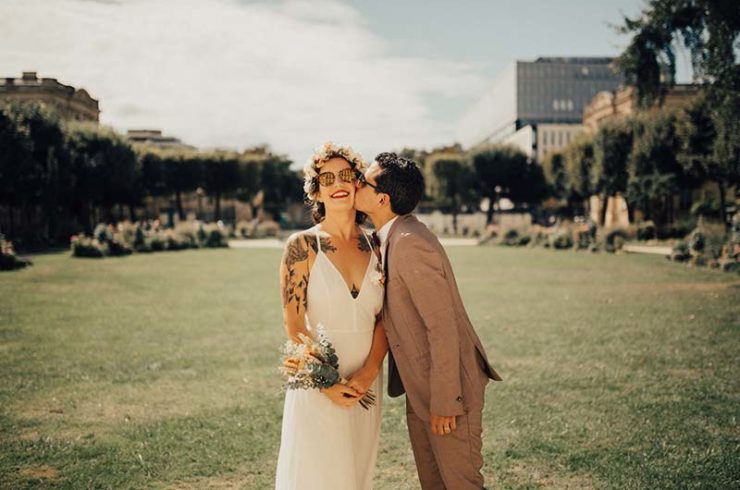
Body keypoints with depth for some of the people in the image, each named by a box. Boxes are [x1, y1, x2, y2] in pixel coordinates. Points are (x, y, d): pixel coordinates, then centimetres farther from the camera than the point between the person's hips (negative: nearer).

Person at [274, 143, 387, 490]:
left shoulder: (374, 248, 4)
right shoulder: (303, 246, -8)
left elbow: (384, 319, 2)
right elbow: (294, 326, -10)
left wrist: (369, 372, -12)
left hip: (366, 385, 4)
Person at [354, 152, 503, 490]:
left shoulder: (411, 243, -24)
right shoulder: (392, 238, 6)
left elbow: (443, 328, -25)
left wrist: (444, 402, -21)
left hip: (448, 386, -10)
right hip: (421, 385, 10)